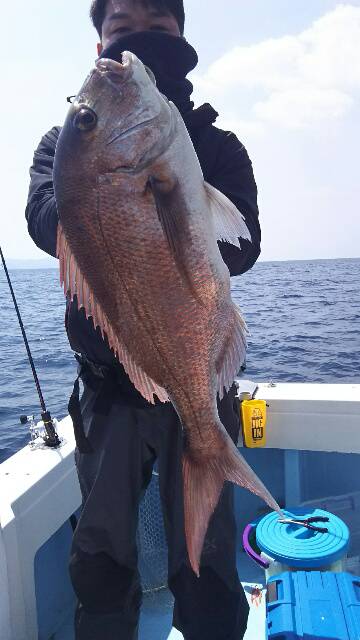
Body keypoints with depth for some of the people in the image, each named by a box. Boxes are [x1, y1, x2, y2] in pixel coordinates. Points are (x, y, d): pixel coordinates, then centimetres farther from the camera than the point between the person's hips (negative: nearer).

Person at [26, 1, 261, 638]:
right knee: (100, 563, 16)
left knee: (207, 573, 10)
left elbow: (241, 245, -13)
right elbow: (45, 220, -14)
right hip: (108, 385, 1)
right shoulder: (67, 142, 7)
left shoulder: (218, 146, 5)